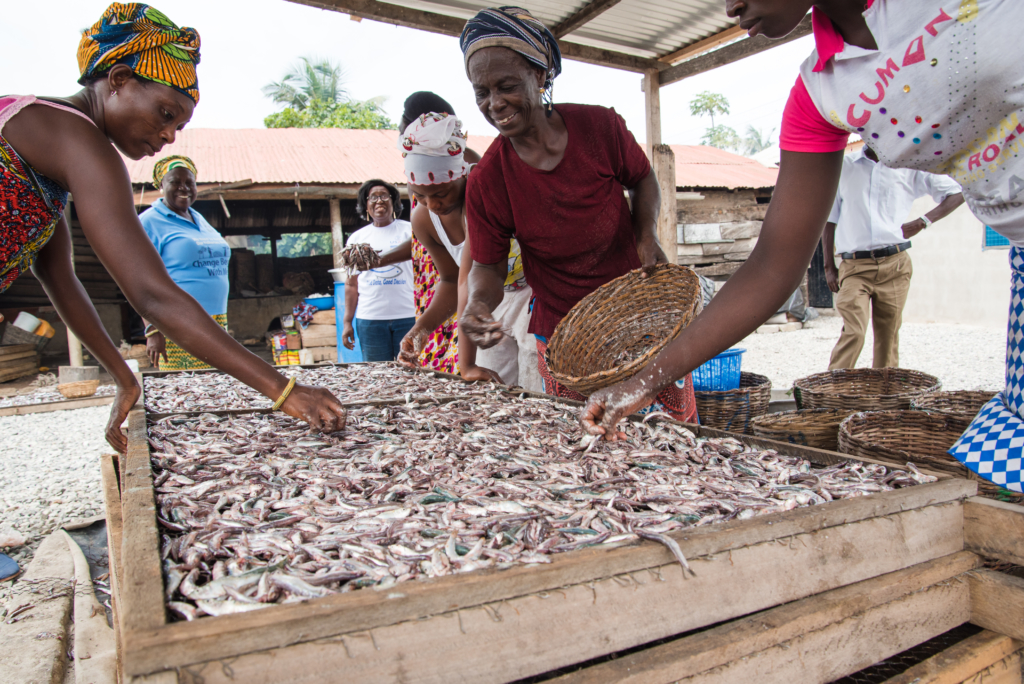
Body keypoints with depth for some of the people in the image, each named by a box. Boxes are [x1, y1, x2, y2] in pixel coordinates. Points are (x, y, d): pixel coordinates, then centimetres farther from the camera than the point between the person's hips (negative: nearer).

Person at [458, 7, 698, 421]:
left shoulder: (599, 126, -11)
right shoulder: (485, 182, -13)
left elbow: (642, 178, 8)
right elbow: (488, 264, -3)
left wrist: (647, 234, -8)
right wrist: (478, 303, -24)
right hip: (564, 341, 0)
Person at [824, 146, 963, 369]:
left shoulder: (909, 168, 11)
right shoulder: (843, 166, 11)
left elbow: (957, 193, 16)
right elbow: (829, 218, 11)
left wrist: (923, 222, 1)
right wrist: (829, 266, 5)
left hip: (894, 266, 2)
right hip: (854, 266, -1)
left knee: (888, 337, 4)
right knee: (853, 333, -17)